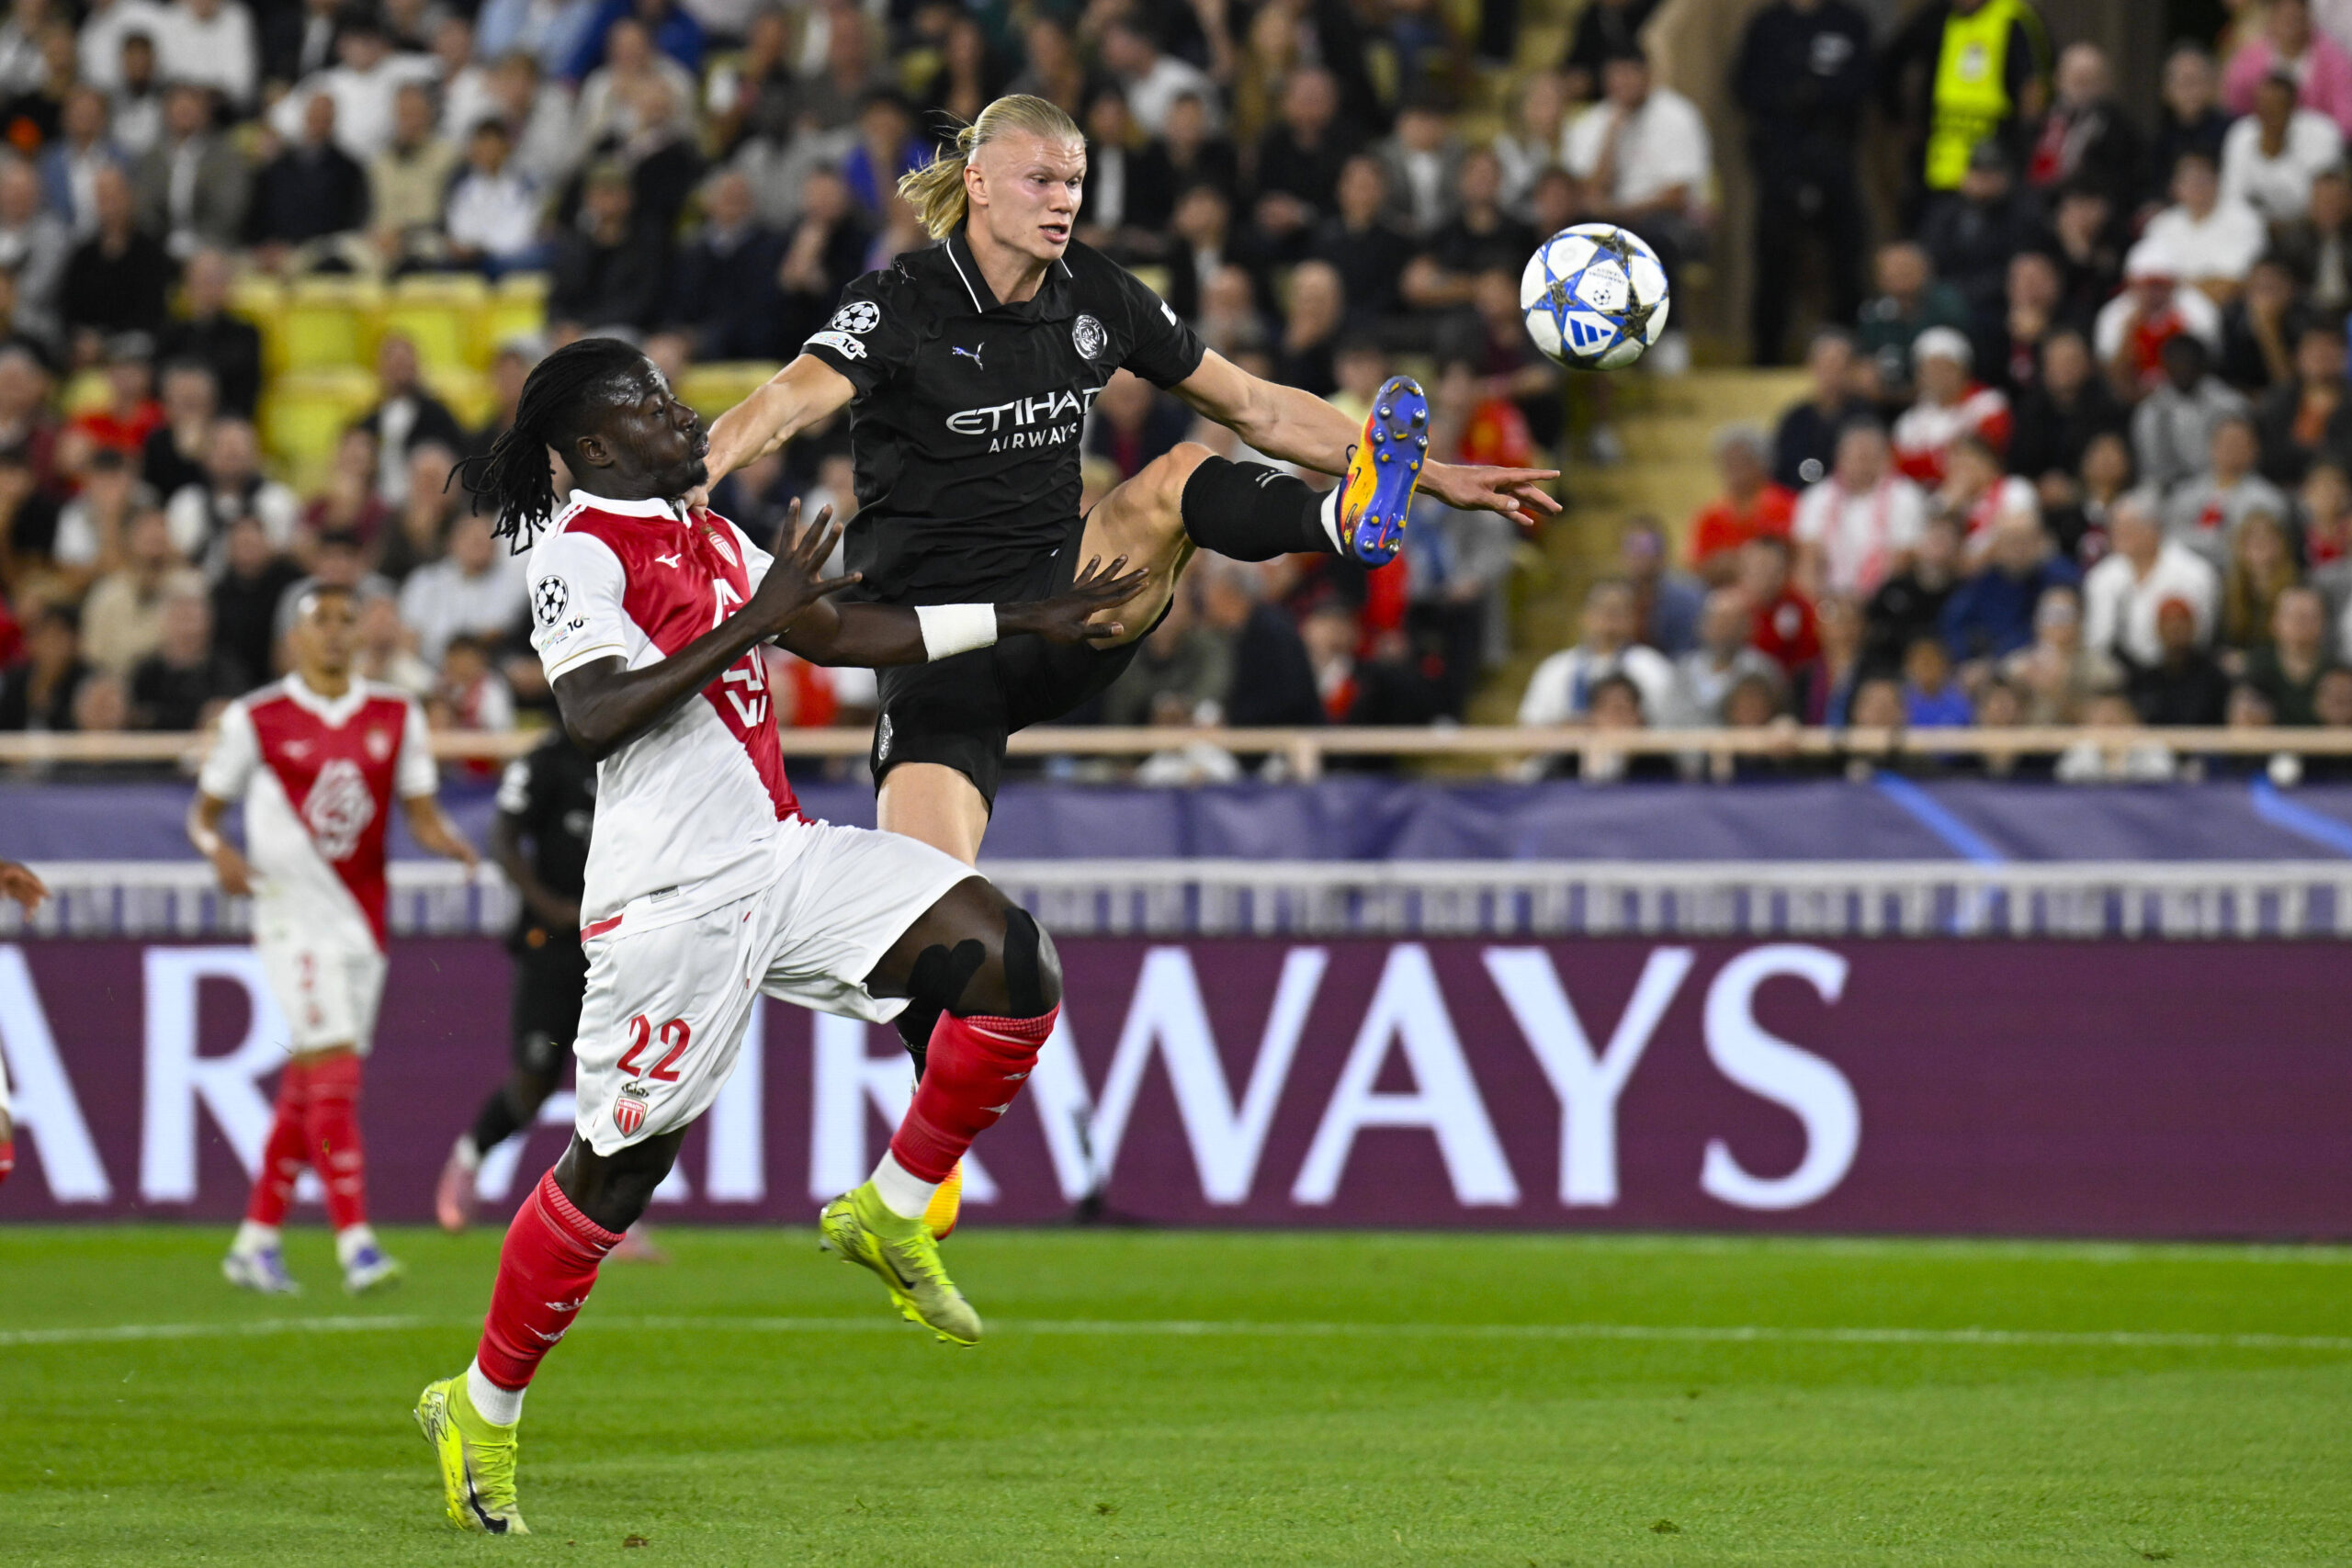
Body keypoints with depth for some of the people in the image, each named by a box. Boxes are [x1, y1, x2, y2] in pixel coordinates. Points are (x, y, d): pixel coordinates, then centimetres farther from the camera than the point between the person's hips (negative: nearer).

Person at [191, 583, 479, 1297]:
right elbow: (203, 810, 5)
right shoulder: (255, 720, -1)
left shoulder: (395, 719, 10)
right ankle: (355, 1242, -21)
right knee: (333, 1071, -17)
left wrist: (447, 839, -10)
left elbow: (420, 814, 12)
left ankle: (255, 1241, 18)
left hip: (363, 926, 5)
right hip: (295, 916, -5)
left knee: (305, 1090, 9)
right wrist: (219, 850, -16)